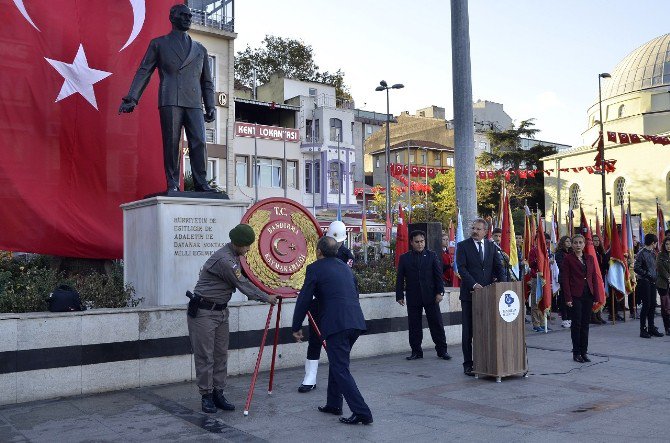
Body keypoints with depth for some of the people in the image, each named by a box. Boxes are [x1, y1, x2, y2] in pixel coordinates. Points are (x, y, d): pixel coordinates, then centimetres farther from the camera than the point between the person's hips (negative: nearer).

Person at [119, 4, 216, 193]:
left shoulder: (200, 49, 23)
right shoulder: (158, 44, 16)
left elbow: (207, 81, 22)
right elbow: (144, 72, 10)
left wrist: (211, 107, 9)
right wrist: (132, 98, -2)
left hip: (194, 103, 2)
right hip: (170, 101, -2)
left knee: (199, 142, -9)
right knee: (171, 143, -7)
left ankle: (201, 184, -7)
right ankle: (172, 184, -3)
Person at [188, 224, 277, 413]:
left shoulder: (235, 257, 7)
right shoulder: (223, 259, -23)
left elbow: (243, 278, 18)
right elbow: (242, 284, -17)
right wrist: (266, 298, -6)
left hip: (221, 311, 9)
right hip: (203, 311, -9)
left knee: (221, 354, 9)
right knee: (205, 356, -2)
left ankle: (218, 393, 15)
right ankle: (206, 396, 7)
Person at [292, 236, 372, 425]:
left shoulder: (315, 268, 0)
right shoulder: (345, 267, 20)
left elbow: (304, 299, -1)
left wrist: (296, 327, 9)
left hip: (336, 323, -8)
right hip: (357, 322, 8)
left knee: (340, 369, -3)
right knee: (337, 363, 23)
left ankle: (362, 412, -7)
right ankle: (334, 404, 31)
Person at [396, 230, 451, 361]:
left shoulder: (431, 256, 6)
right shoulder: (404, 258, 6)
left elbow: (438, 275, 4)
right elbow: (400, 278, 6)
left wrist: (439, 292, -4)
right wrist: (399, 295, 1)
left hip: (430, 296, 0)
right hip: (412, 297, 0)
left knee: (436, 323, 3)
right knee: (414, 326, 4)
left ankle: (442, 350, 12)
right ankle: (416, 351, 13)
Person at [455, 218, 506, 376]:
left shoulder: (491, 246, 11)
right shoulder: (463, 246, -1)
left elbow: (498, 266, 7)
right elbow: (461, 268, -9)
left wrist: (503, 283, -11)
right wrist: (474, 284, -20)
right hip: (470, 293, -3)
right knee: (468, 331, 3)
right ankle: (468, 364, 10)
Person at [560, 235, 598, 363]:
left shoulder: (590, 258, 11)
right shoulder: (568, 258, -3)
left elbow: (594, 278, 11)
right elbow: (565, 279, -7)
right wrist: (568, 298, -12)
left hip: (588, 295, 4)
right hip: (576, 295, -4)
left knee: (585, 324, 8)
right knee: (576, 323, 0)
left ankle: (584, 351, 17)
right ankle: (576, 353, 9)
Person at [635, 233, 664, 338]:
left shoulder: (653, 253, 13)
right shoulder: (642, 253, -10)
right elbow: (636, 268, -14)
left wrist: (655, 276, 10)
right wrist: (647, 274, -18)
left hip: (652, 282, 7)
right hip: (644, 282, -7)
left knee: (652, 305, 9)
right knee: (646, 305, -6)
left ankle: (651, 328, 17)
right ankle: (643, 329, 0)